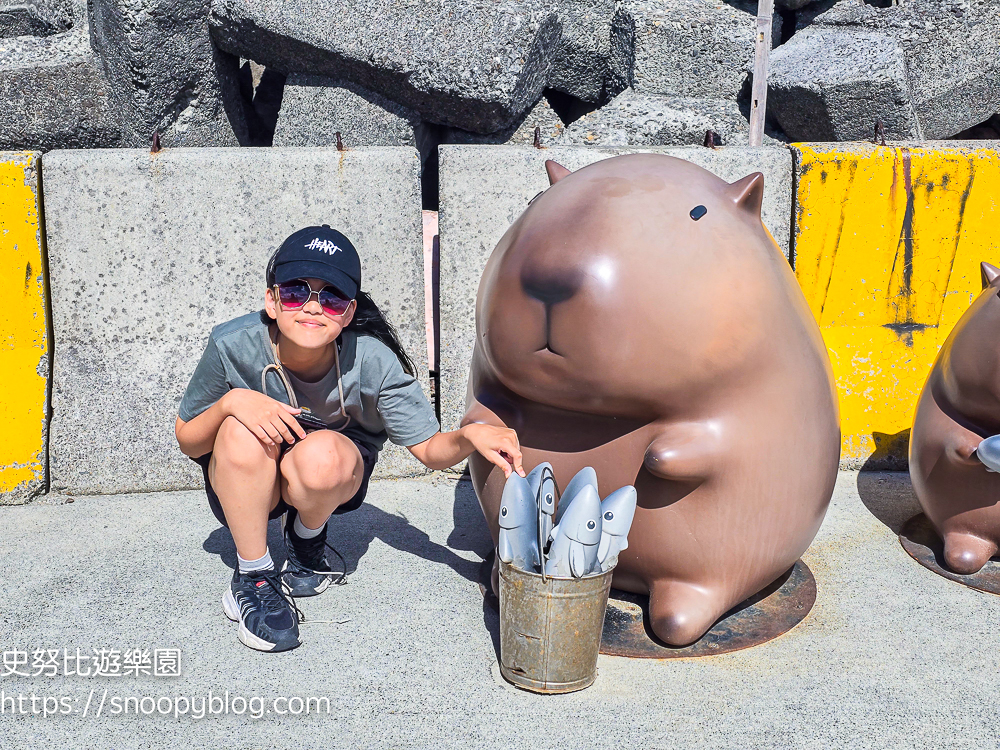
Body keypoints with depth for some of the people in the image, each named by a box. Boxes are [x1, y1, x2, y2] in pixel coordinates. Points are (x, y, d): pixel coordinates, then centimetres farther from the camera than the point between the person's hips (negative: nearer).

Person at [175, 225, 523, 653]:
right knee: (243, 431, -33)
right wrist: (230, 402, -30)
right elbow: (187, 440, -9)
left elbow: (430, 449, -19)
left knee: (322, 453, -35)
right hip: (244, 486, 1)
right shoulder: (234, 347, -24)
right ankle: (253, 577, -11)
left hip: (335, 481, 0)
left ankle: (307, 538, 3)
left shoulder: (372, 361, -25)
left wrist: (470, 435, -42)